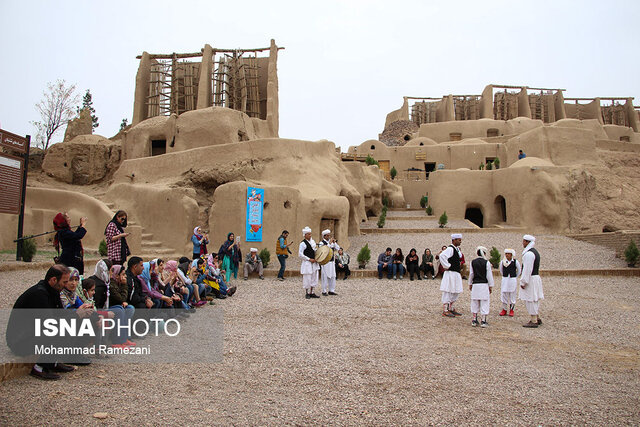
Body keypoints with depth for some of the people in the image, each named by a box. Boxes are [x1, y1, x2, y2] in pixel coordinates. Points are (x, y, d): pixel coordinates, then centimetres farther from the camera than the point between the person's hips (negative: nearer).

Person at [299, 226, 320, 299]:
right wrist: (309, 259, -18)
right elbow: (300, 255, -17)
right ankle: (307, 293, 11)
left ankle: (311, 292, 22)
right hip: (307, 263, -8)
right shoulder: (303, 243, -14)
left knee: (314, 278, 12)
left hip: (314, 263, 8)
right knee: (307, 279, -1)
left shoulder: (312, 241, 9)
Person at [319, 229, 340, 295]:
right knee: (325, 277, -3)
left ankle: (331, 290, 16)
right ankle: (324, 291, 4)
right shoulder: (322, 243, -5)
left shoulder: (332, 242, 12)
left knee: (333, 277, 8)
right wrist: (329, 243, -18)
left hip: (332, 262, 6)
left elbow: (337, 249, 6)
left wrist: (334, 243, -5)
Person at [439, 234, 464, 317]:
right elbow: (442, 255, -34)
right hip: (450, 274, -10)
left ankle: (450, 308, 28)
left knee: (456, 292, 16)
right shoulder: (450, 249, -17)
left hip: (456, 273, 10)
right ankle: (445, 311, 4)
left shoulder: (456, 248, 13)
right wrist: (447, 266, -24)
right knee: (448, 292, -4)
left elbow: (459, 256, 35)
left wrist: (458, 250, 12)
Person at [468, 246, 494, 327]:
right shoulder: (486, 262, -6)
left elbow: (471, 274, 8)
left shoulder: (473, 262, 2)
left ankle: (474, 320, 13)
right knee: (484, 303, 2)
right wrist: (490, 286, 6)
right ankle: (483, 321, 2)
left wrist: (470, 284, 19)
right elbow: (489, 275, -2)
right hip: (484, 285, -3)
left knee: (475, 303, 10)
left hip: (475, 285, 3)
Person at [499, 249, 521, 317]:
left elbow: (519, 271, 10)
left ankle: (511, 310, 14)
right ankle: (504, 310, 14)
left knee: (512, 295, 3)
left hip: (513, 280, -2)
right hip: (504, 280, 2)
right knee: (504, 294, 4)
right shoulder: (502, 262, 0)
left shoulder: (515, 262, -5)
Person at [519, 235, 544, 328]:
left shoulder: (529, 254, -19)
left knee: (530, 300, -4)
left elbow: (527, 269, -21)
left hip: (530, 279, -10)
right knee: (535, 300, 18)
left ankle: (534, 321, 1)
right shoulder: (535, 252, 13)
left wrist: (523, 282, -17)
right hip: (536, 277, 10)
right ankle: (538, 319, 26)